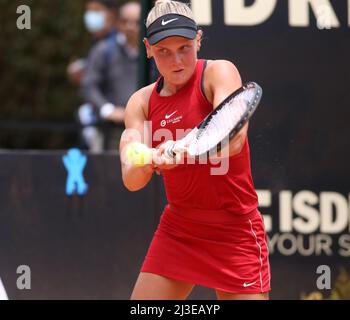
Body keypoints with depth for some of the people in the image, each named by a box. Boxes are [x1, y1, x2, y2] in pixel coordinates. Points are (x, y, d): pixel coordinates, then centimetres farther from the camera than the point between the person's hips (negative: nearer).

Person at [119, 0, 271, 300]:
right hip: (176, 229, 5)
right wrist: (149, 162, -32)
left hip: (235, 232, -5)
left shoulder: (219, 73, -9)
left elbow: (233, 140, -26)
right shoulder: (142, 102, 4)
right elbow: (131, 180, -9)